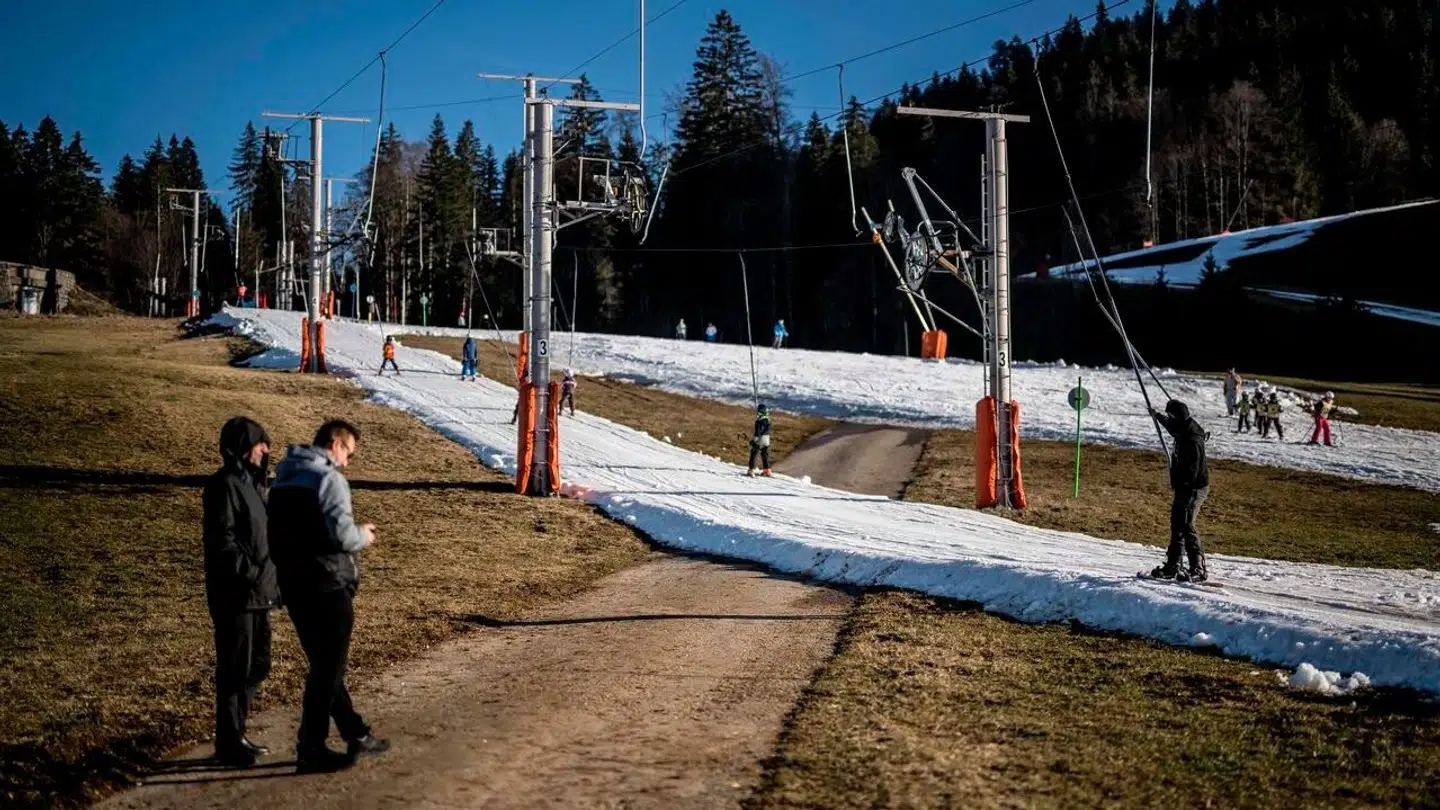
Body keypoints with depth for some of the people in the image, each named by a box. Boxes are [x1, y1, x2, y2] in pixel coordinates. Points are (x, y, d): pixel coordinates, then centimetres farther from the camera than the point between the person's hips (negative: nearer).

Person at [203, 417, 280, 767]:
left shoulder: (252, 483, 16)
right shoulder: (224, 485, -13)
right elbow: (222, 541, -21)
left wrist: (271, 581, 17)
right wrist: (251, 575, -22)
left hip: (258, 595, 10)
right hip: (235, 596, -10)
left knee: (256, 666, 15)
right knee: (235, 669, -3)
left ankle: (236, 734, 26)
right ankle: (228, 742, 5)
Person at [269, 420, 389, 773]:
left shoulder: (283, 480, 12)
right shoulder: (328, 478, -14)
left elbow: (283, 532, 16)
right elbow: (341, 533, -23)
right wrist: (363, 535, -3)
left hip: (293, 585, 9)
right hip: (327, 585, -9)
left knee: (324, 663, 17)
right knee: (328, 668, 0)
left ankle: (355, 734, 28)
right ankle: (311, 749, 3)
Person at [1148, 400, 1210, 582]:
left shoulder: (1192, 439, -23)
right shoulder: (1185, 432, 8)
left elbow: (1192, 469, -26)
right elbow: (1173, 428, 34)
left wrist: (1186, 489, -27)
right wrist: (1158, 416, 49)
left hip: (1193, 489, -10)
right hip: (1184, 488, 10)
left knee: (1186, 526, -13)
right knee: (1177, 526, 14)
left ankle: (1198, 569, -11)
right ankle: (1172, 566, 22)